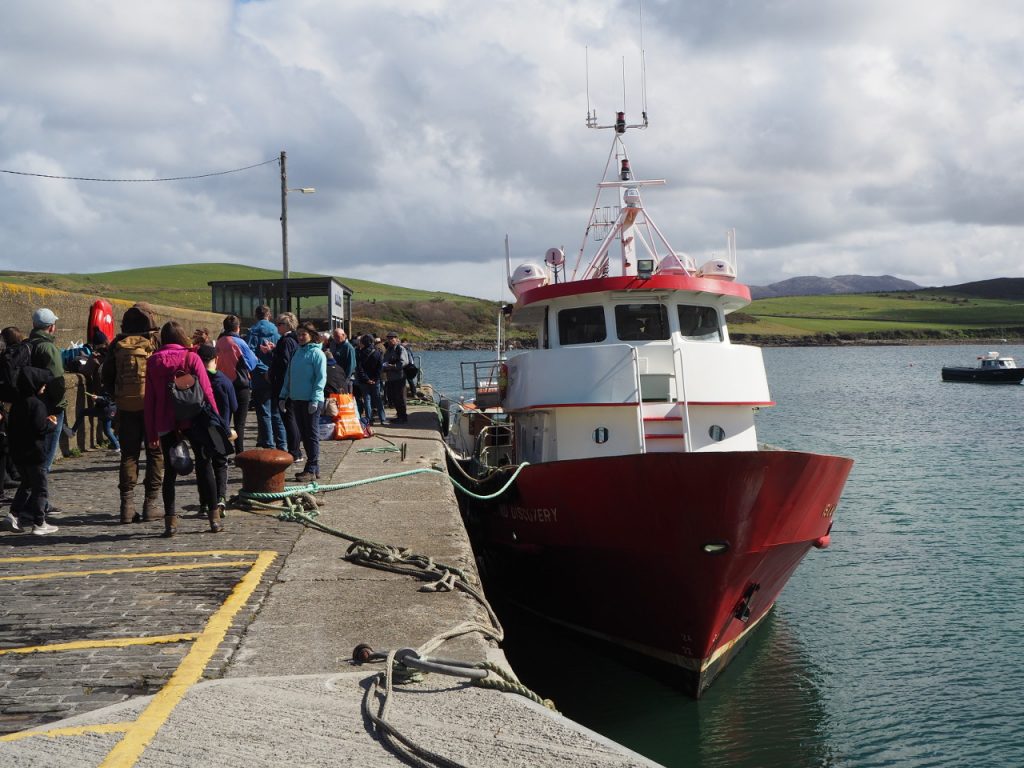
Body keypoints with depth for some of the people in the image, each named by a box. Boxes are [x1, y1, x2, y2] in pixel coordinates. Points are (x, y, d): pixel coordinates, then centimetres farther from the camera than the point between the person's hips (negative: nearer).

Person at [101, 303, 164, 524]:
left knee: (129, 455, 9)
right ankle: (151, 503, 4)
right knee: (155, 454, 6)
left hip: (126, 406, 3)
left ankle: (127, 505, 5)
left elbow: (105, 377, 7)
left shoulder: (118, 344, 4)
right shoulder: (155, 342, -6)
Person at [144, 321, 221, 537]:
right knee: (204, 467, 9)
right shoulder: (191, 358, -2)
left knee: (170, 471, 8)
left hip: (166, 424, 1)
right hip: (194, 421, -1)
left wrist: (151, 433, 7)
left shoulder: (154, 361, 3)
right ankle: (214, 517, 9)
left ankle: (170, 520, 0)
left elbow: (150, 398, 4)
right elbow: (206, 391, -7)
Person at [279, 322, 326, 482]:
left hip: (311, 401, -8)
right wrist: (284, 396, 12)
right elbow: (289, 376, 18)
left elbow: (321, 378, -13)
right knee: (304, 435, 11)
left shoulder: (317, 353, -8)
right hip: (296, 400, 8)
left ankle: (312, 470, -1)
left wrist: (315, 400, -20)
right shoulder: (297, 353, 14)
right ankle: (313, 467, 18)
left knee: (312, 435, -3)